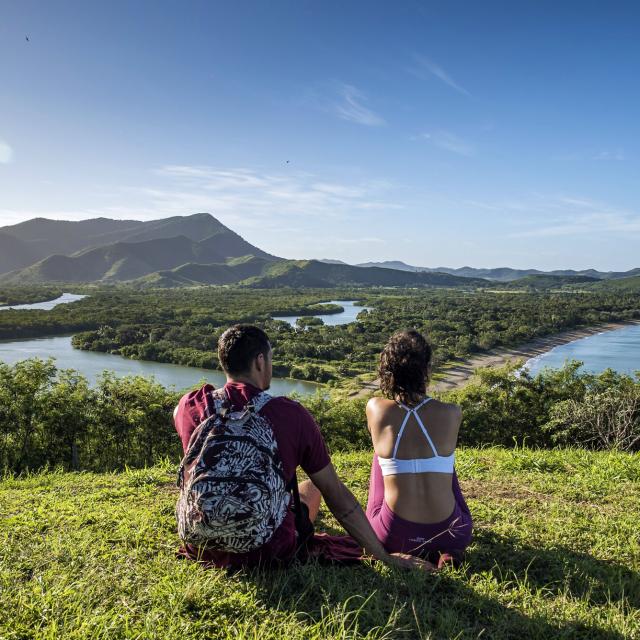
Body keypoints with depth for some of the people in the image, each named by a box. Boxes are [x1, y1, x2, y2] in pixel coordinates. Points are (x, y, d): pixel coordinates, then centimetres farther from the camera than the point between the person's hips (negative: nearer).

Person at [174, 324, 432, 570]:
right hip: (267, 554, -2)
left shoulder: (188, 407, -11)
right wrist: (384, 555, -1)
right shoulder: (292, 415, -15)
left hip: (201, 549, 2)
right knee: (311, 488, 26)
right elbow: (337, 497, -10)